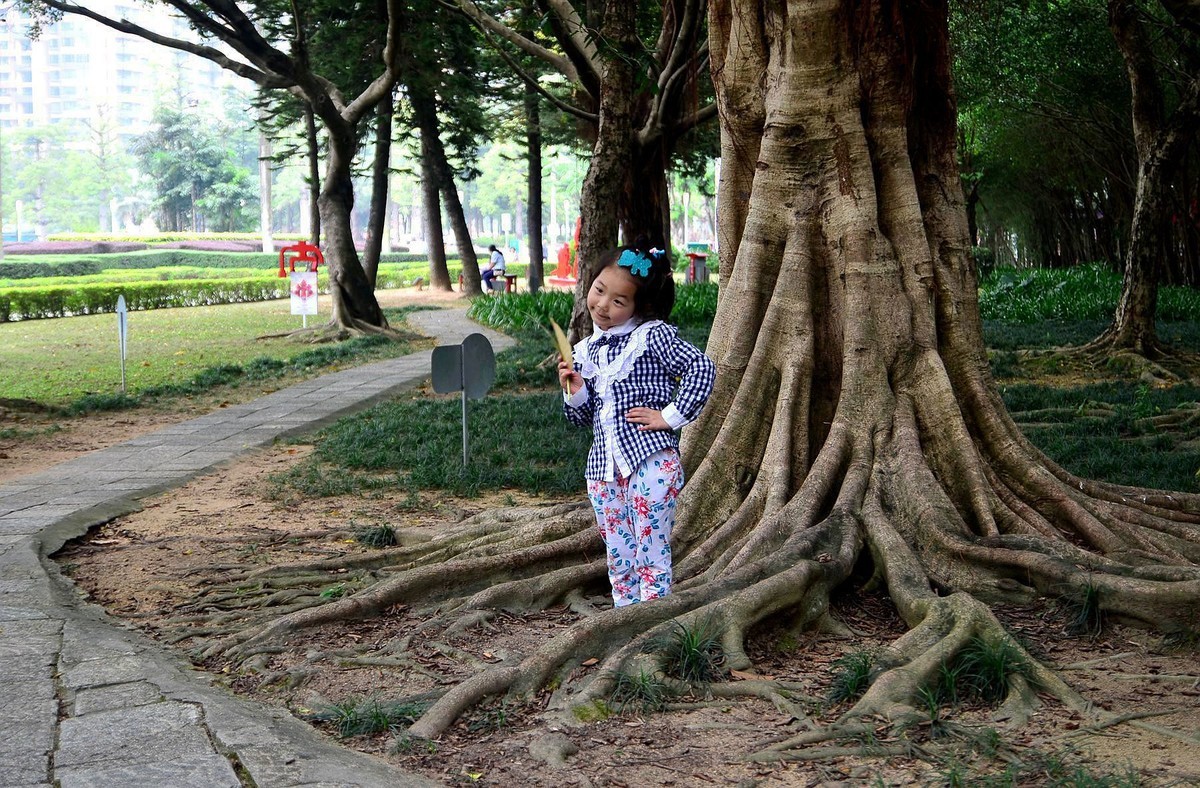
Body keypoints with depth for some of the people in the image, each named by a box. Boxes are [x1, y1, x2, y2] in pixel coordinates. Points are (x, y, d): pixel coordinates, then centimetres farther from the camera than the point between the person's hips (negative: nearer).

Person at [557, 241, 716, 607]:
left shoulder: (653, 335, -5)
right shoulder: (586, 351, 14)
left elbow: (701, 368, -15)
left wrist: (670, 415, -15)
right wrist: (575, 394, 0)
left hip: (650, 461, -6)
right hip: (604, 470, 7)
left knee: (651, 556, -3)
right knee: (619, 560, 12)